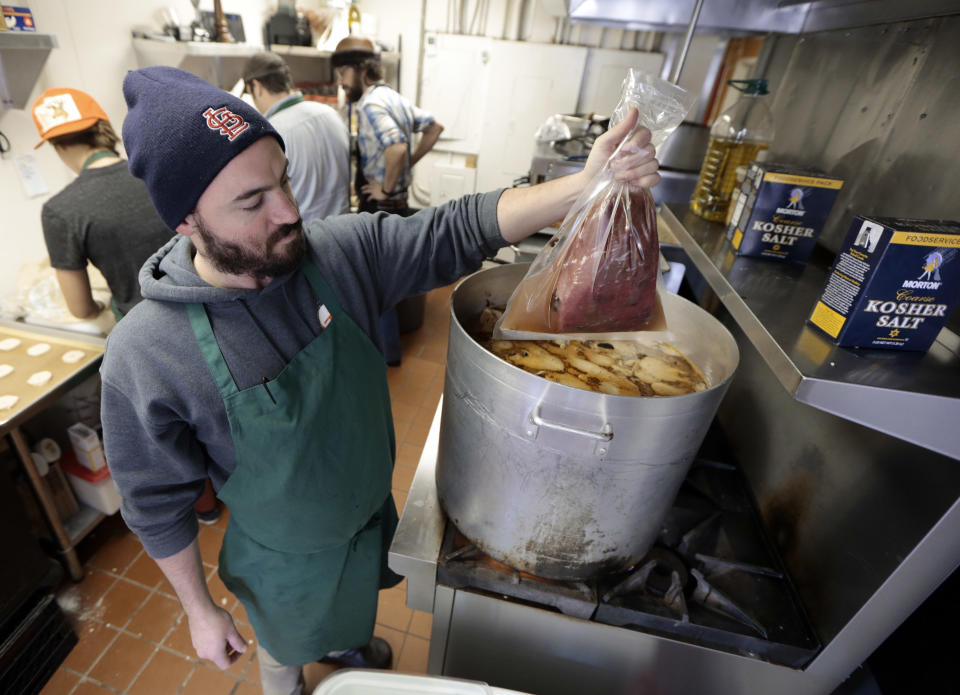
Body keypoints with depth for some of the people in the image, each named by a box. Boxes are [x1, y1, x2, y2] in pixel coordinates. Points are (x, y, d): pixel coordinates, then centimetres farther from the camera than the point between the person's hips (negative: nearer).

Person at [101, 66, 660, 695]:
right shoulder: (143, 358, -30)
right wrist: (200, 611, -5)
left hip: (372, 515, 4)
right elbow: (158, 504, -17)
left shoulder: (343, 250, -23)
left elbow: (458, 231, -21)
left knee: (351, 610, 37)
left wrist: (586, 185, -33)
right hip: (287, 564, -3)